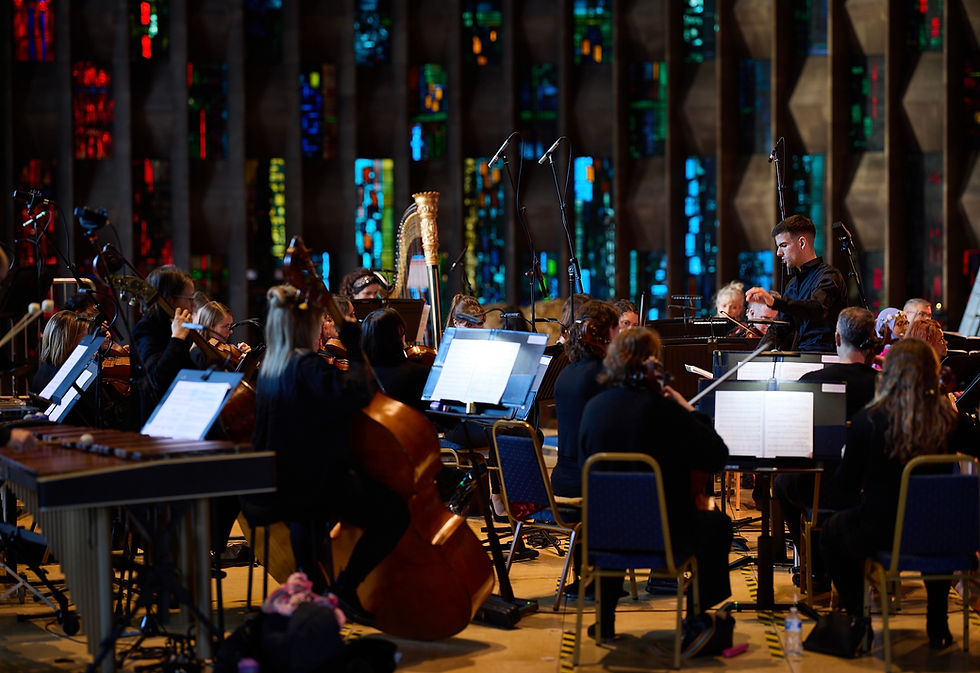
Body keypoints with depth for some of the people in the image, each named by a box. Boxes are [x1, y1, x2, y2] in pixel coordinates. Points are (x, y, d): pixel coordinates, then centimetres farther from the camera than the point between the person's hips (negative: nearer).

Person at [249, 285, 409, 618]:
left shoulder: (269, 368, 10)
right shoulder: (307, 365, -18)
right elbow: (355, 393, -29)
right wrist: (355, 351, -16)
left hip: (274, 483, 10)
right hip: (313, 484, -10)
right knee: (394, 514, -7)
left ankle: (311, 585, 42)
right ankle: (344, 590, -6)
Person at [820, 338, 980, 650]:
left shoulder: (869, 420, -17)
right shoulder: (949, 419, -12)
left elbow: (846, 483, -6)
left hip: (881, 533, -2)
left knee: (832, 533, 31)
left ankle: (857, 618, 24)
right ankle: (937, 626, 38)